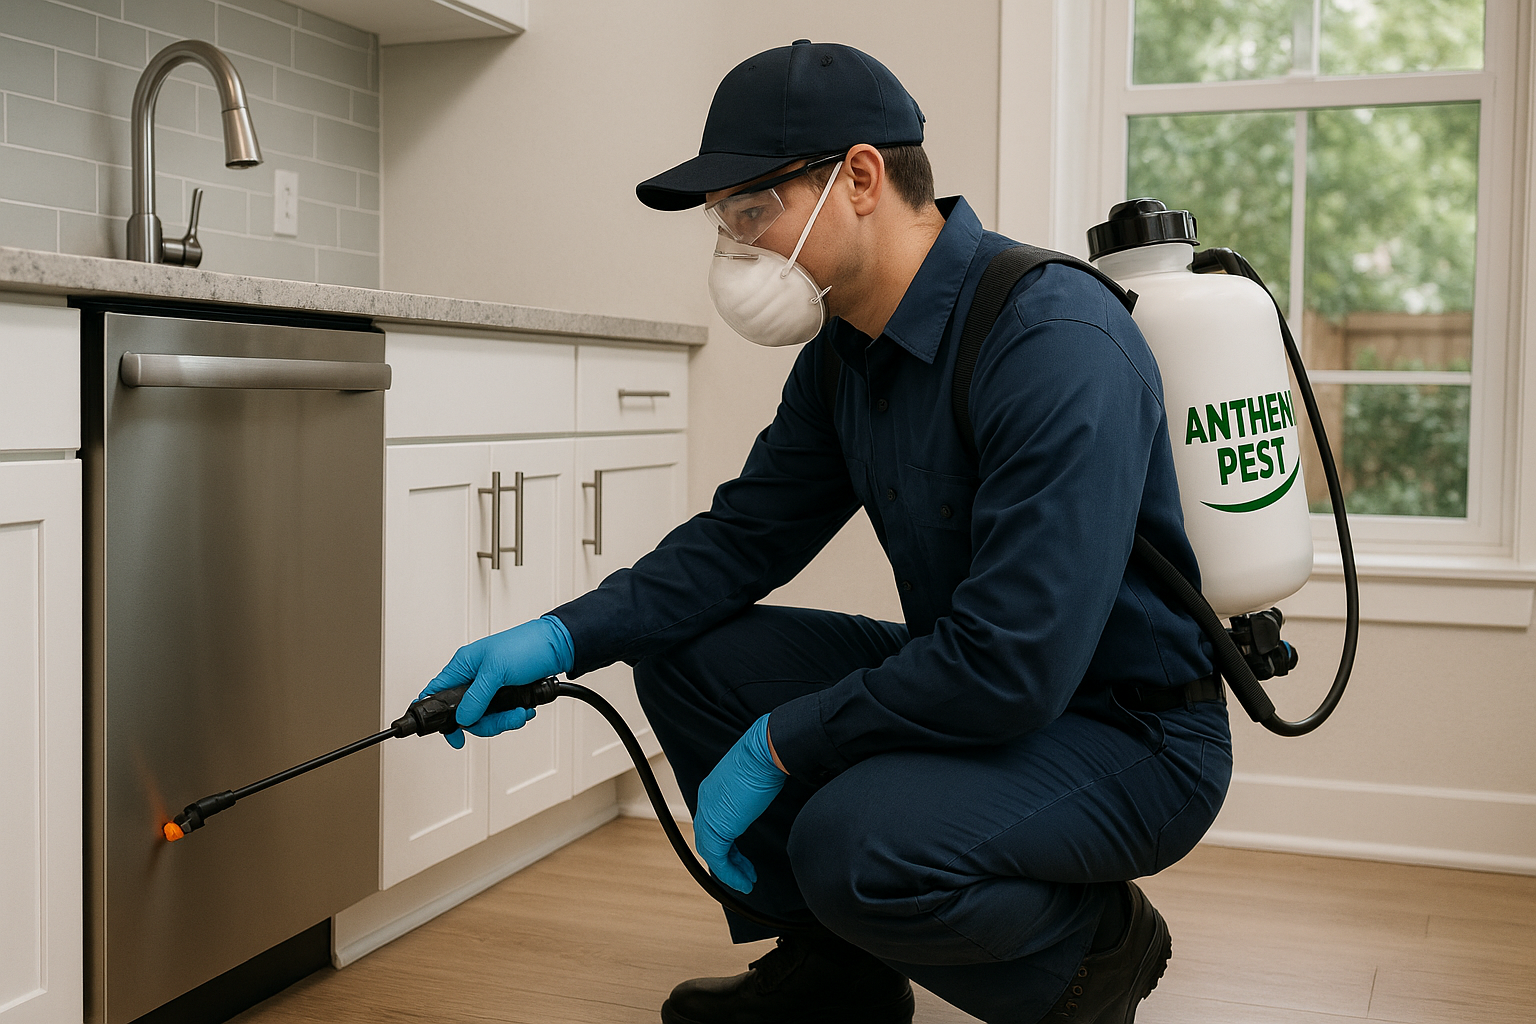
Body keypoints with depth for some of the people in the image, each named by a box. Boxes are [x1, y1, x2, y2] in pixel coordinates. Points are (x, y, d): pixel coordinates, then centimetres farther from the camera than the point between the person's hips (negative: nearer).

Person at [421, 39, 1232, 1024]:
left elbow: (1011, 667, -32)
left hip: (1137, 737, -8)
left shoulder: (1059, 343, -27)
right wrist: (559, 639, -6)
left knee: (857, 841, -34)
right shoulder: (848, 346, 2)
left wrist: (777, 747, -21)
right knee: (684, 652, 1)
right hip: (977, 685, 8)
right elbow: (748, 531, 8)